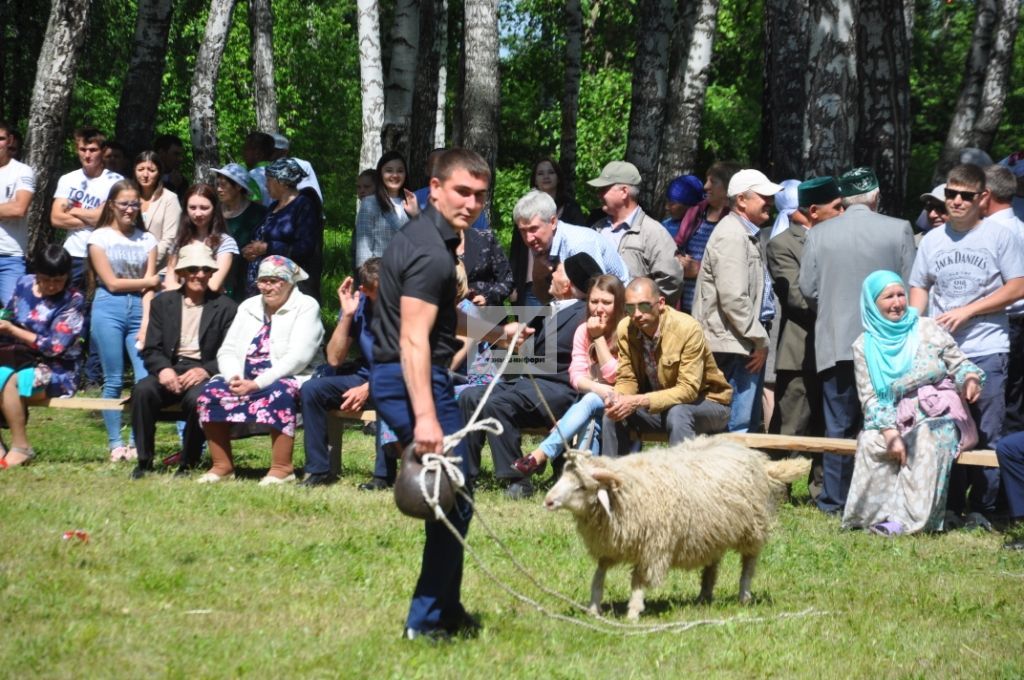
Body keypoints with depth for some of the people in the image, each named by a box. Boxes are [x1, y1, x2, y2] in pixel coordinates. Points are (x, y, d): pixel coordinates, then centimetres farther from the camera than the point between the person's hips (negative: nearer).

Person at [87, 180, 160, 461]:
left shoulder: (147, 240, 10)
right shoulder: (100, 237, 3)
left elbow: (149, 287, 3)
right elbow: (112, 282, -2)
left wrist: (146, 324, -7)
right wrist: (150, 281, 2)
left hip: (139, 309, 2)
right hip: (109, 310, -2)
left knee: (146, 379, -10)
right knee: (113, 380, 0)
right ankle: (115, 444, 5)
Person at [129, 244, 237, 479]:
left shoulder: (225, 307, 6)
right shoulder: (163, 302, 14)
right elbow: (151, 350, 8)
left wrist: (205, 371, -20)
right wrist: (163, 369, -15)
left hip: (204, 373, -2)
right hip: (169, 371, 2)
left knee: (196, 398, -35)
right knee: (143, 390, -29)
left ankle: (188, 464, -16)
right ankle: (144, 461, -18)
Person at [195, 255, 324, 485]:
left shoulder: (306, 307, -3)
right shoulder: (249, 307, 17)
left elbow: (298, 357, -16)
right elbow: (227, 351, 11)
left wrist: (257, 384, -23)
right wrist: (234, 378, -13)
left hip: (289, 380, -6)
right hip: (245, 380, 6)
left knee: (277, 394, -38)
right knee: (211, 392, -19)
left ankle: (282, 468, -34)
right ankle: (222, 465, -14)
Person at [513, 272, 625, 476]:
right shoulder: (584, 331, 7)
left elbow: (615, 377, -11)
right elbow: (576, 377, -1)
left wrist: (599, 337, -14)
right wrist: (597, 388, -24)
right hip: (589, 401, 5)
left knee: (589, 402, -34)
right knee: (590, 422, -31)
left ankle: (541, 455, -43)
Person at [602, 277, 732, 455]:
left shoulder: (688, 328, -25)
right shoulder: (625, 328, -9)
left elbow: (688, 389, -27)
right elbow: (627, 379, 0)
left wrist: (639, 402, -36)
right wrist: (618, 397, -25)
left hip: (705, 402, -5)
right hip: (661, 403, 5)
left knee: (677, 414, -35)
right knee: (613, 413, -16)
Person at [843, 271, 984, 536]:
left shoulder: (927, 329, 8)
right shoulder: (865, 346, 7)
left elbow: (959, 364, 10)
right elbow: (870, 398, 0)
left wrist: (971, 378, -15)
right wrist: (890, 432, -15)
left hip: (940, 416, -1)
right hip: (897, 421, 1)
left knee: (929, 438, -35)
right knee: (871, 443, -30)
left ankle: (908, 518, -37)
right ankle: (878, 513, -27)